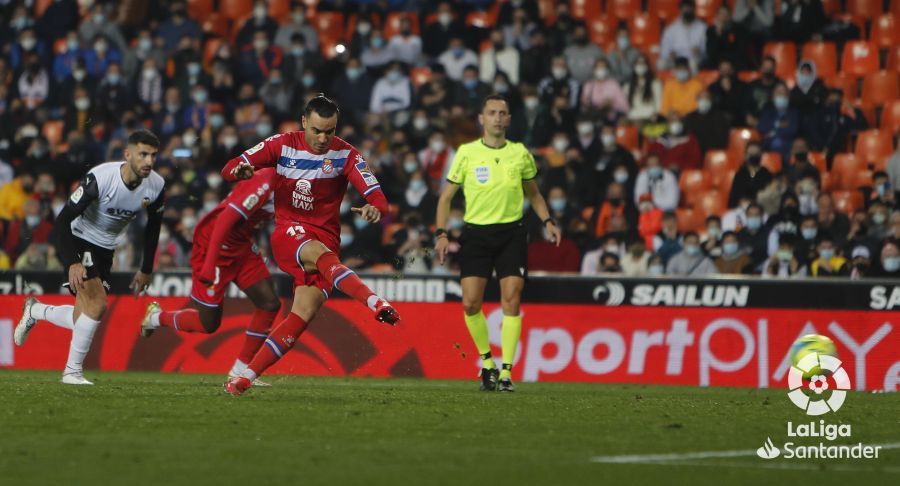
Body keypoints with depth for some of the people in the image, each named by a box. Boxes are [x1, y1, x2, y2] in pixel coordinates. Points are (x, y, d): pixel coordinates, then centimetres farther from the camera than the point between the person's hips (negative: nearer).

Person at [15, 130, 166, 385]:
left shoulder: (156, 187, -12)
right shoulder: (99, 178, -29)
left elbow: (153, 228, 7)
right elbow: (62, 221, -26)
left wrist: (146, 270, 10)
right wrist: (72, 263, -35)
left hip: (104, 250, 6)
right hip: (78, 242, -6)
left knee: (84, 317, 5)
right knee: (97, 304, -22)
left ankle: (34, 311, 33)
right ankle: (73, 371, -9)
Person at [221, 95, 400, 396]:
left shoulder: (345, 154, -3)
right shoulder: (283, 145, 0)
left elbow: (376, 196, -15)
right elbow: (230, 170, -1)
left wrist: (375, 208, -40)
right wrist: (239, 170, -27)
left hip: (325, 236, 1)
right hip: (288, 233, -1)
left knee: (304, 314, -13)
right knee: (321, 255, -35)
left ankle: (246, 377, -7)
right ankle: (375, 303, -59)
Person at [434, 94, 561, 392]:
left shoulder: (520, 154, 6)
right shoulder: (466, 153, 1)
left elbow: (533, 193, 20)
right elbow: (446, 197, 6)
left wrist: (547, 222, 4)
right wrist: (441, 234, -5)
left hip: (511, 233, 0)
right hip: (476, 233, 0)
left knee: (511, 300, -10)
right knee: (471, 303, -7)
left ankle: (506, 371, -6)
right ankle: (487, 361, 16)